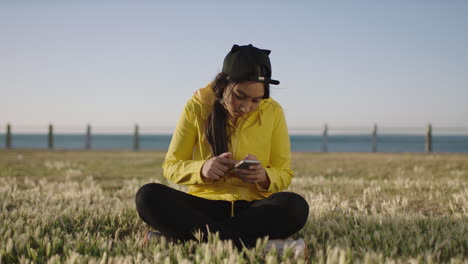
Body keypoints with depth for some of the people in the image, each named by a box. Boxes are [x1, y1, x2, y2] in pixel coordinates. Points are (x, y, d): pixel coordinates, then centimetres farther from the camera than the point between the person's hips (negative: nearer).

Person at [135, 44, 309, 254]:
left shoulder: (273, 112, 0)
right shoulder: (197, 107, -3)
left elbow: (284, 174, 4)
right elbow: (170, 166, 1)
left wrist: (264, 177, -20)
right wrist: (202, 169, -21)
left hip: (253, 208, 1)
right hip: (204, 206, 0)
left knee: (296, 206, -32)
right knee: (148, 196, -27)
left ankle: (179, 237, -28)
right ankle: (250, 243, -31)